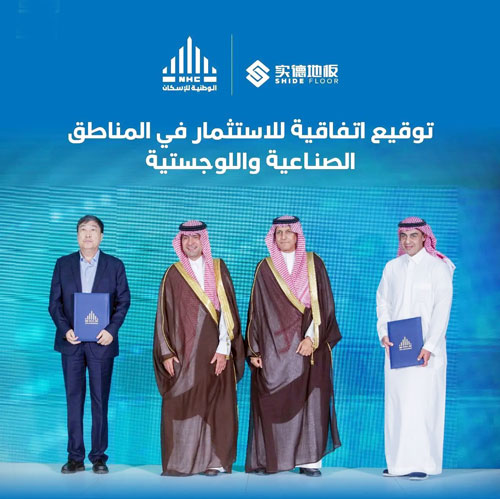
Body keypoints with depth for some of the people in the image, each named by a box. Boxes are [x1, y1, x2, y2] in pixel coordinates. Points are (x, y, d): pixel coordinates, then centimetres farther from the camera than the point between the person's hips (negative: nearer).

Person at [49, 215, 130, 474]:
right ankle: (75, 457, 12)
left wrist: (111, 330, -13)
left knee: (100, 400, 2)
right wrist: (65, 329, -11)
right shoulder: (63, 264, 7)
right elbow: (55, 302, 5)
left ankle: (99, 457, 11)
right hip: (71, 341, 1)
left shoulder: (115, 265, 4)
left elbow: (123, 301, 1)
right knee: (74, 399, 5)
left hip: (101, 342, -1)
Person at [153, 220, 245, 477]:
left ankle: (213, 460, 9)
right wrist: (166, 353, -4)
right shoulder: (173, 274, 6)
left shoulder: (218, 269, 6)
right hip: (183, 352, 0)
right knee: (181, 405, -2)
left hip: (214, 352, 0)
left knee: (214, 407, 2)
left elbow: (227, 310, 1)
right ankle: (181, 462, 5)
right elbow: (164, 315, 5)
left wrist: (224, 348, -8)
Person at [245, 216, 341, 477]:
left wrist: (312, 338, -11)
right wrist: (254, 349, 0)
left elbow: (324, 304, 1)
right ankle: (267, 460, 4)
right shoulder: (265, 268, 8)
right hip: (274, 346, 0)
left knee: (310, 401, -2)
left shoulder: (313, 264, 6)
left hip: (309, 345, 0)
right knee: (272, 403, -1)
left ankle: (310, 460, 2)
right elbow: (256, 310, 6)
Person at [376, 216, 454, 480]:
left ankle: (421, 463, 0)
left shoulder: (438, 267, -2)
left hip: (425, 348, -4)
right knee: (396, 402, 5)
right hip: (396, 348, 4)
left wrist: (429, 346, -14)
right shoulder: (392, 267, 11)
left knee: (422, 400, -6)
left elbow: (442, 309, -7)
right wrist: (384, 333, -3)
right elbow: (383, 302, 13)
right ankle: (399, 461, 12)